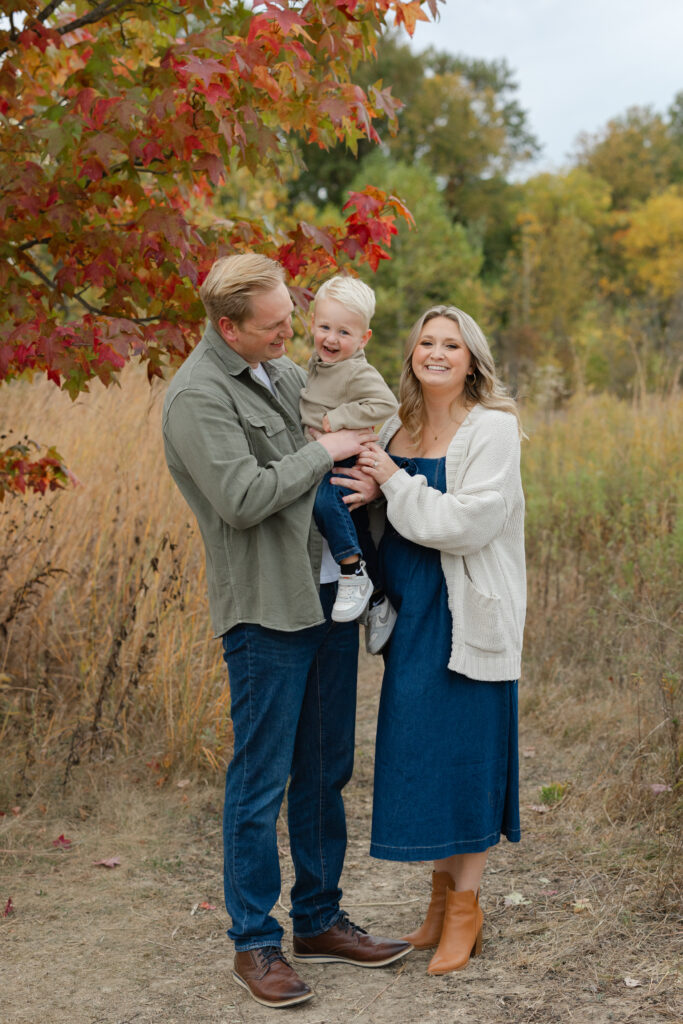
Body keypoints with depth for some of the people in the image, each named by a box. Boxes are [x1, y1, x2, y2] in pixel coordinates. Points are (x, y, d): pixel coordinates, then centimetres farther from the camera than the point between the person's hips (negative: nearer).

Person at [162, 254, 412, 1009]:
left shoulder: (284, 370, 12)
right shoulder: (197, 396, -13)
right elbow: (242, 499, -23)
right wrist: (324, 453, -13)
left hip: (328, 591, 8)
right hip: (266, 608, -8)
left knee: (325, 771, 15)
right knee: (261, 782, 0)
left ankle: (319, 922, 29)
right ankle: (255, 945, 14)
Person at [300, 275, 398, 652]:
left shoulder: (359, 373, -18)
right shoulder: (316, 363, 8)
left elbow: (385, 405, -30)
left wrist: (337, 418, -27)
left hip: (348, 460, -8)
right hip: (320, 461, 8)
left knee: (325, 500, -34)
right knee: (357, 532, 16)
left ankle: (354, 575, -22)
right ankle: (378, 601, 29)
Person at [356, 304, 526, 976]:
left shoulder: (493, 428, -9)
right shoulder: (397, 428, 10)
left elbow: (470, 523, -19)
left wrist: (395, 483, -16)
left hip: (467, 614, -6)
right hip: (411, 614, 6)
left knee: (461, 749, 0)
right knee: (417, 750, 11)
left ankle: (465, 906, 16)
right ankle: (440, 896, 27)